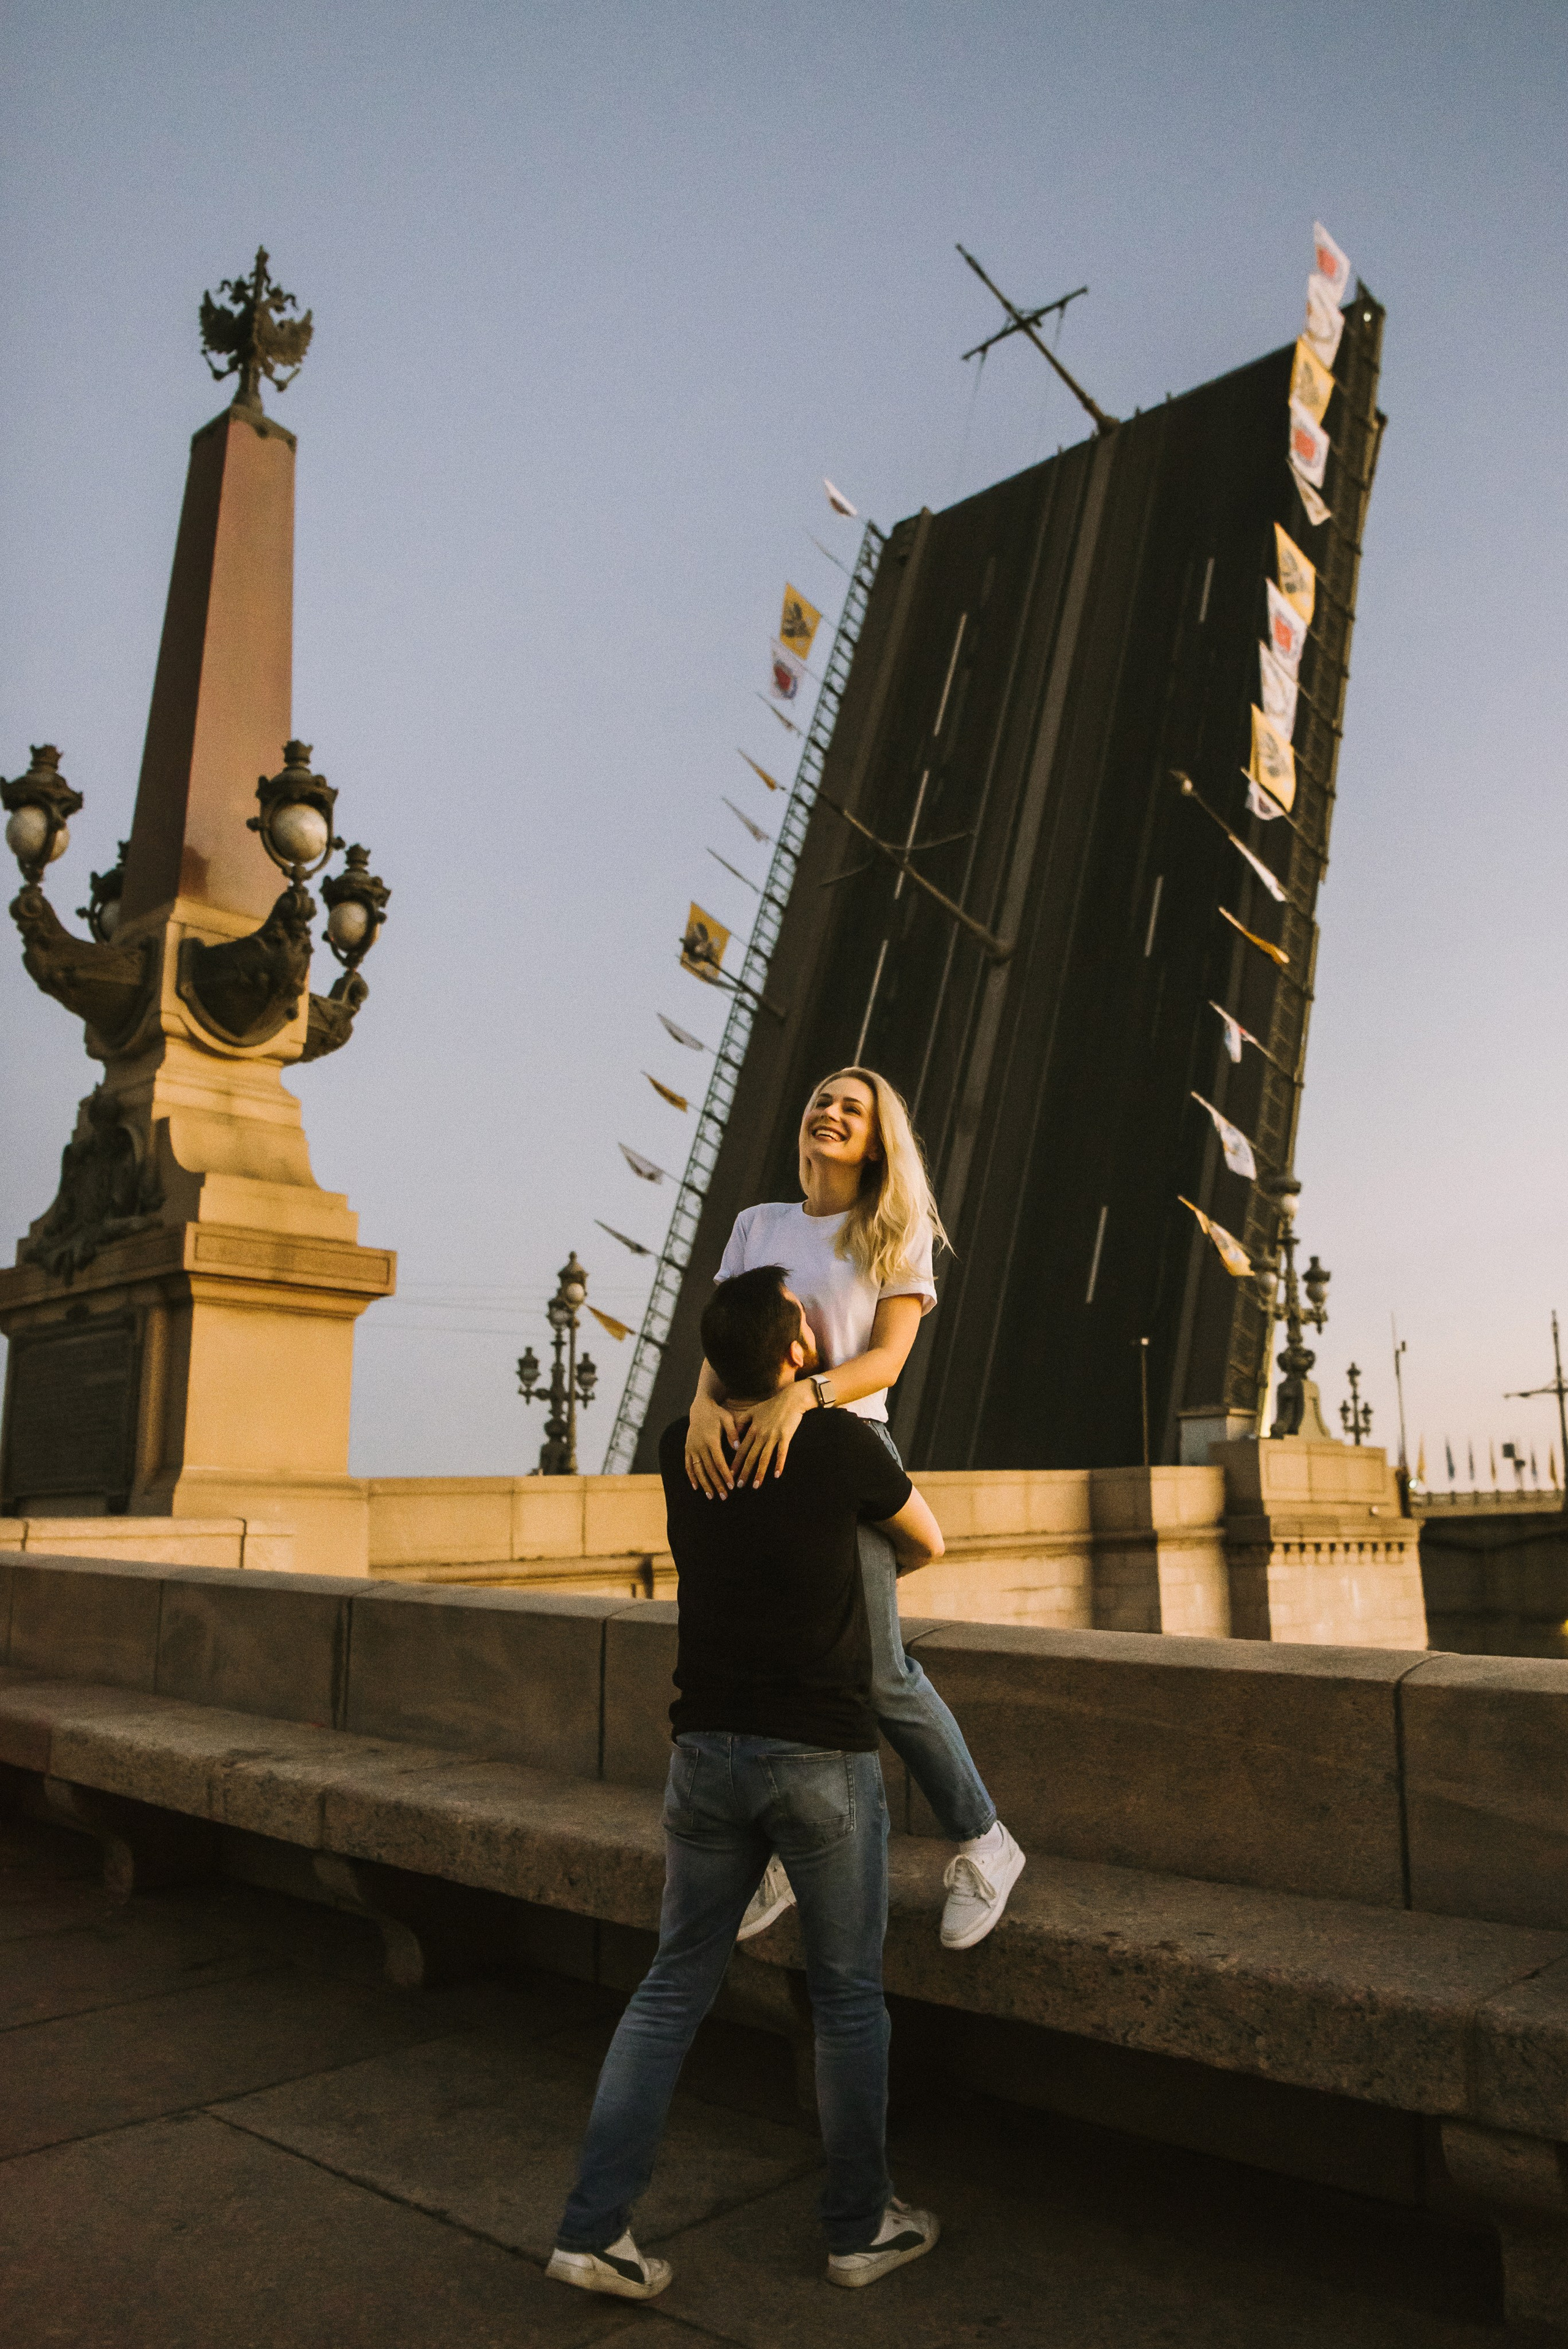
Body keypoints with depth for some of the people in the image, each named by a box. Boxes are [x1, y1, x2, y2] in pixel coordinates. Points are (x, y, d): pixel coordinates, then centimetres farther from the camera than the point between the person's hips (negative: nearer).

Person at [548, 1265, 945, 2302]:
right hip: (822, 1758, -4)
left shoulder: (683, 1448, 0)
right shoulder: (842, 1444, -13)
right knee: (849, 1994, 14)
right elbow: (930, 1542, 6)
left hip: (708, 1750, 4)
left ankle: (596, 2226, 14)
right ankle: (861, 2224, 30)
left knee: (675, 1985, 15)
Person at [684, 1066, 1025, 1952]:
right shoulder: (757, 1224, 14)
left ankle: (984, 1846, 14)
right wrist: (704, 1402, -15)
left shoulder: (897, 1236, 3)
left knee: (876, 1671, -7)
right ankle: (782, 1853, 26)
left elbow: (887, 1358, -9)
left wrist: (800, 1394, -27)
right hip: (744, 1452, 4)